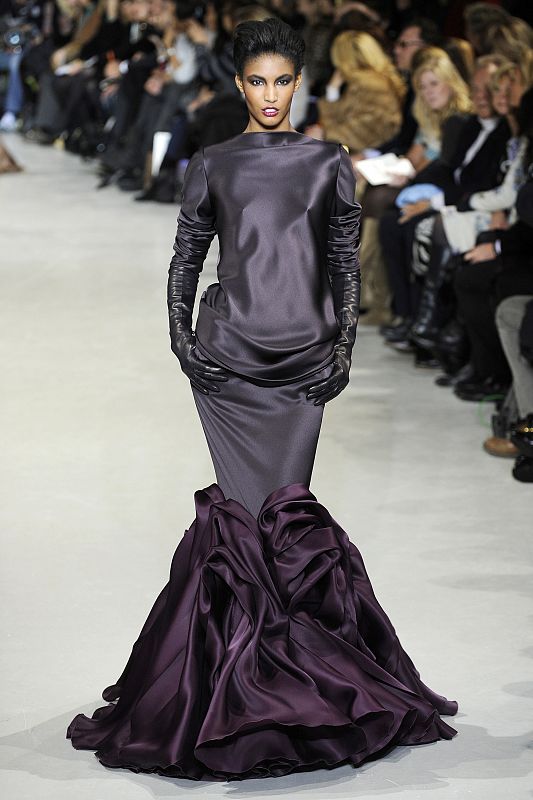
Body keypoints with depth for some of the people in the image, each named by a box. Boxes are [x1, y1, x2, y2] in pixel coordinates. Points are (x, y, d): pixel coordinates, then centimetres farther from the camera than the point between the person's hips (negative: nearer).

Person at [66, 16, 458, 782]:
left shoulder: (329, 163, 10)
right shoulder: (212, 164, 9)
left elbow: (346, 264, 10)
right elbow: (186, 258, 11)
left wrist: (344, 347, 0)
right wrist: (181, 338, -2)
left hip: (304, 358, 1)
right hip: (228, 356, -1)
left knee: (281, 505, -3)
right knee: (260, 508, -6)